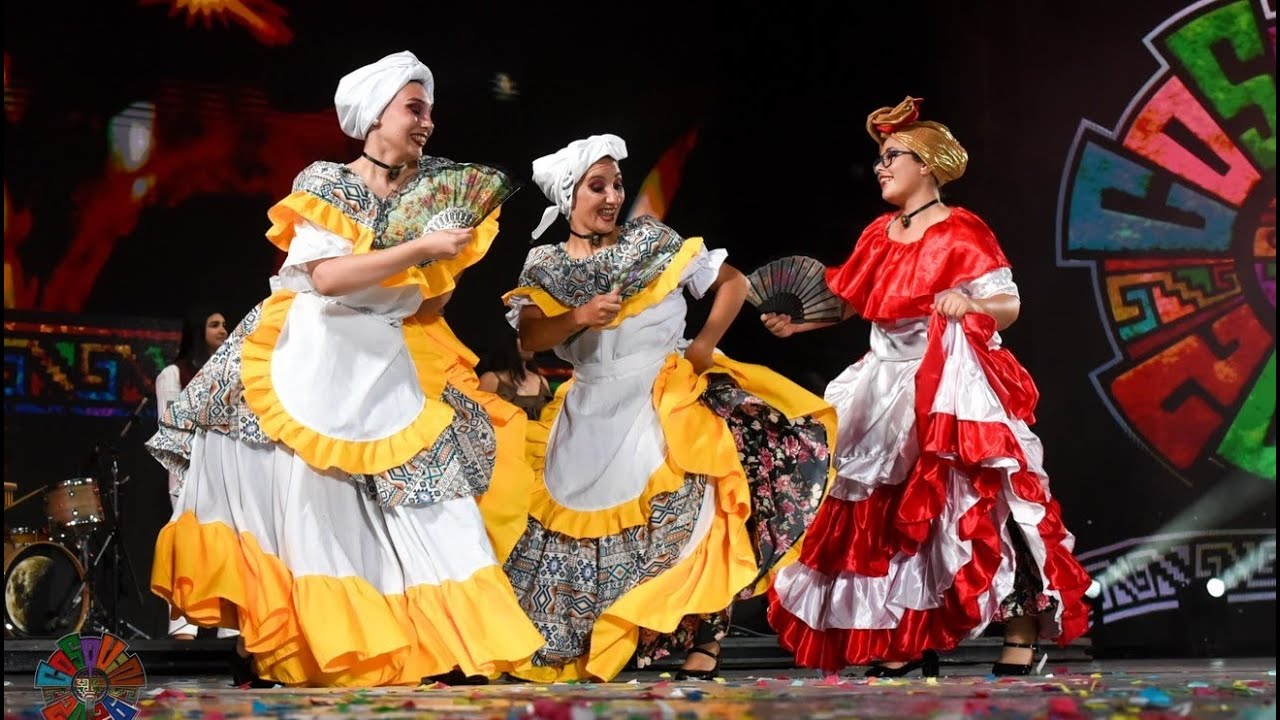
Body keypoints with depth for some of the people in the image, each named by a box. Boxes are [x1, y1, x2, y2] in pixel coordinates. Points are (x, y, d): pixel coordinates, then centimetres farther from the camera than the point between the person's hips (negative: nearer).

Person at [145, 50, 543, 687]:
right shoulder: (325, 185, -4)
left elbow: (430, 304, 15)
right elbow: (328, 277, -21)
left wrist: (451, 256, -1)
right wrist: (421, 248, -21)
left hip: (388, 367, 5)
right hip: (315, 360, -5)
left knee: (427, 503, -6)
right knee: (301, 502, -6)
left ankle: (451, 645, -8)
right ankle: (264, 645, 1)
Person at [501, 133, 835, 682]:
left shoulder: (653, 242, 1)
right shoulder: (544, 267, 5)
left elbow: (733, 282, 5)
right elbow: (528, 338, -10)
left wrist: (705, 344, -6)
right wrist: (578, 318, -28)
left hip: (666, 403, -2)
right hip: (590, 417, 3)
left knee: (685, 515, -19)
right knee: (584, 524, 2)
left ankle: (705, 643, -14)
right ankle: (586, 657, 15)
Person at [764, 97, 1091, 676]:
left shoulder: (962, 233, -7)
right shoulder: (879, 235, 12)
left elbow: (1009, 305, -11)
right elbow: (848, 299, 21)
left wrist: (968, 304, -29)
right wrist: (797, 322, 14)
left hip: (951, 390, -7)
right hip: (890, 388, 7)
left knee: (975, 509, -13)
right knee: (889, 512, 5)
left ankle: (1021, 642, -8)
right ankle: (908, 643, 12)